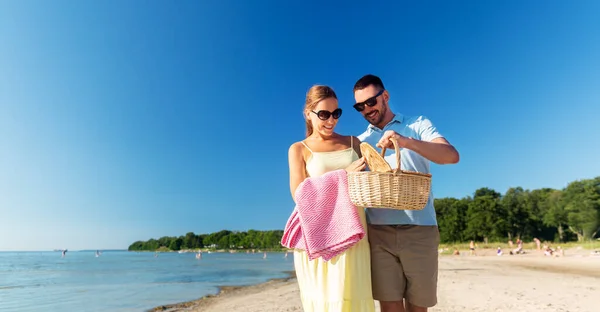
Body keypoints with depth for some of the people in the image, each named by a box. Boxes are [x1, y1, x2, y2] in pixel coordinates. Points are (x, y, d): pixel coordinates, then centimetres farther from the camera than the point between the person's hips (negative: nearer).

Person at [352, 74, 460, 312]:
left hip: (419, 229, -1)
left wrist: (407, 142, -22)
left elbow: (452, 156, -8)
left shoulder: (418, 125, 9)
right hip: (378, 231, 1)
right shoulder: (360, 141, 15)